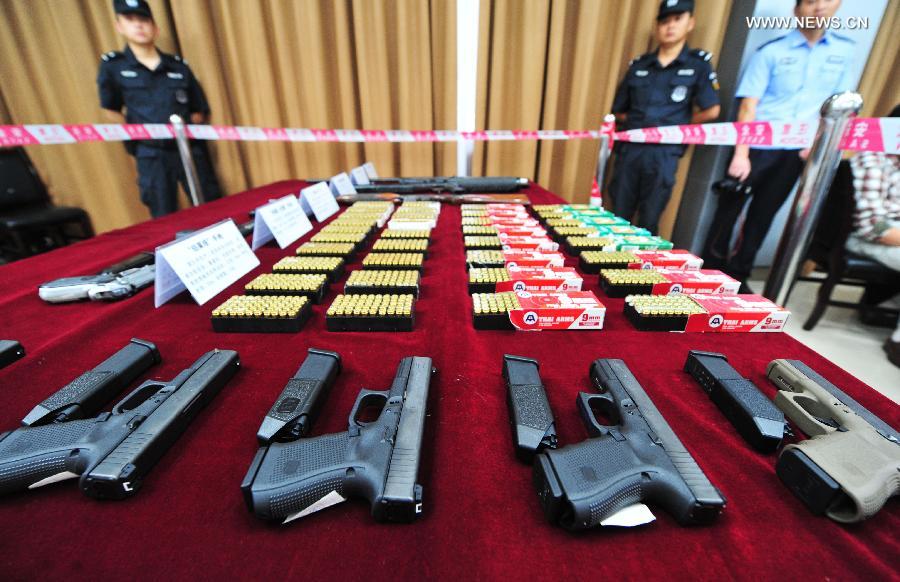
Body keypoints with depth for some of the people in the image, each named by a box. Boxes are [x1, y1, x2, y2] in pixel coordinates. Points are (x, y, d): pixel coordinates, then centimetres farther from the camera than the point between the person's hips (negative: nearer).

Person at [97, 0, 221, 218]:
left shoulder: (178, 65, 6)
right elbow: (111, 110, 11)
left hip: (190, 149, 1)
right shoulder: (112, 65, 4)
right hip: (151, 156, -1)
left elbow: (199, 110, 12)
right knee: (165, 220, 3)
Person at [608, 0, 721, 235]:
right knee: (618, 216, 5)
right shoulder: (639, 65, 11)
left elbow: (711, 111, 1)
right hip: (629, 148, 2)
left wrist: (675, 127, 2)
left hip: (663, 154, -2)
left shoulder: (699, 64, 5)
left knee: (649, 221, 3)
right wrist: (638, 123, 2)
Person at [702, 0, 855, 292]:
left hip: (796, 152, 4)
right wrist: (741, 154, -17)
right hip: (757, 147, -4)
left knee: (763, 215, 8)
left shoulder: (845, 50, 11)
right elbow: (748, 106, -8)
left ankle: (738, 275, 17)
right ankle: (711, 273, 10)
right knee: (729, 210, -2)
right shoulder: (770, 52, -1)